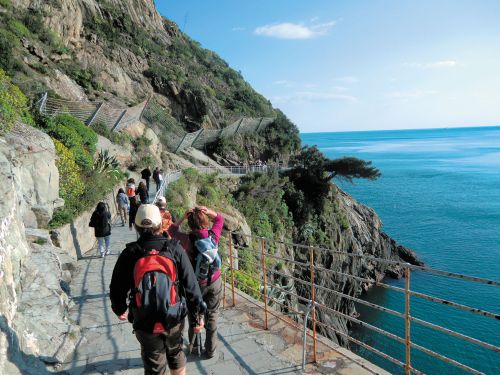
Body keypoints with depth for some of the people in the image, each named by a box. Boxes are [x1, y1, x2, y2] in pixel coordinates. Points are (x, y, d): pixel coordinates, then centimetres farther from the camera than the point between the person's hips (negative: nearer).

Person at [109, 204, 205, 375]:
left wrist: (120, 309, 19)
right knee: (176, 354, 26)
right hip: (174, 319, 0)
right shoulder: (175, 249, -13)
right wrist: (197, 316, -1)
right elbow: (191, 285, -12)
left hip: (145, 323, 0)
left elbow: (117, 289, -2)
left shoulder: (129, 254, -12)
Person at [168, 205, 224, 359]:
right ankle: (210, 350, 24)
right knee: (211, 317, 14)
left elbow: (172, 230, 1)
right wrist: (208, 211, -10)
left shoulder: (188, 239, -18)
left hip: (196, 283, -1)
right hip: (214, 282, 2)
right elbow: (219, 218, 7)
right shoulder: (213, 235, -13)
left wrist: (183, 216, -9)